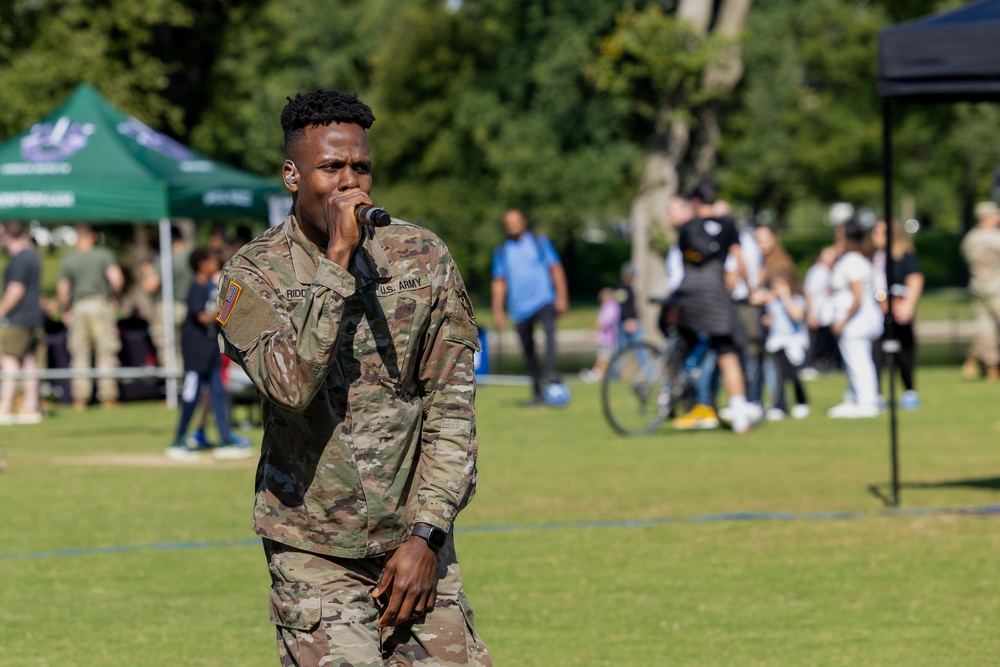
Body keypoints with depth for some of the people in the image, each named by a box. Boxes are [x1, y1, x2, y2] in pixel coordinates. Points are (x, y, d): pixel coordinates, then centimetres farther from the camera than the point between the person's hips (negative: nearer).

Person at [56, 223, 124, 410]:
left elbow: (62, 290, 1)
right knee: (106, 352, 2)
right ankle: (108, 396, 0)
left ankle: (80, 398, 2)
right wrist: (113, 297, 8)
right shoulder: (104, 255, 0)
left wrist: (65, 311, 14)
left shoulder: (68, 260, 4)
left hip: (78, 306, 2)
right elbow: (116, 279, -10)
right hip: (101, 303, -1)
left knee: (79, 354, 6)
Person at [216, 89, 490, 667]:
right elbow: (291, 385, -24)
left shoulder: (423, 257, 1)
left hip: (414, 541, 3)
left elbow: (451, 405, 1)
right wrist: (335, 260, -24)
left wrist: (426, 535, -6)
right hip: (315, 557, -2)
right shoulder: (253, 275, -6)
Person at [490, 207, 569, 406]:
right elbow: (499, 283, 13)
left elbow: (555, 269, 5)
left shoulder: (539, 243, 7)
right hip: (520, 309, 3)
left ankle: (551, 373, -41)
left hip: (544, 301, -3)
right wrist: (497, 312, 7)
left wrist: (561, 297, -4)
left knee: (549, 329, -31)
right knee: (528, 351, 4)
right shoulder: (502, 251, 11)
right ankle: (537, 393, 12)